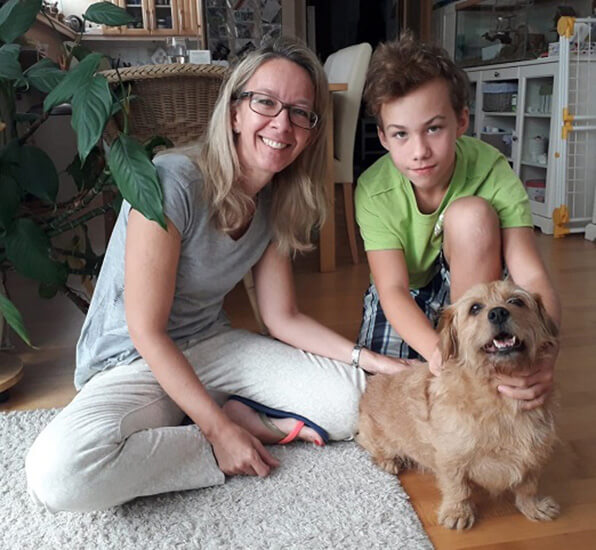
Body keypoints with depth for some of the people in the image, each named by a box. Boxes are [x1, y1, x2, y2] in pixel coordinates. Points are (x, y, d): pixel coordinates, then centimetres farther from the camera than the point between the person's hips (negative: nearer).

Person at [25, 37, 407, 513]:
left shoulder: (277, 203, -2)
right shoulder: (171, 182, -24)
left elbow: (282, 318, 2)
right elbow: (147, 332, -21)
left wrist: (369, 359, -10)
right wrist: (219, 432, -22)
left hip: (213, 348, 5)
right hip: (132, 363, -4)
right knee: (58, 471, -35)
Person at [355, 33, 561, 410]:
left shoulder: (491, 171, -28)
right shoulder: (374, 191, -26)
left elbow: (531, 276, -35)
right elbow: (393, 288, -32)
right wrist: (439, 351, -52)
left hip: (470, 285, 0)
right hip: (406, 298, 1)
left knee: (471, 214, -31)